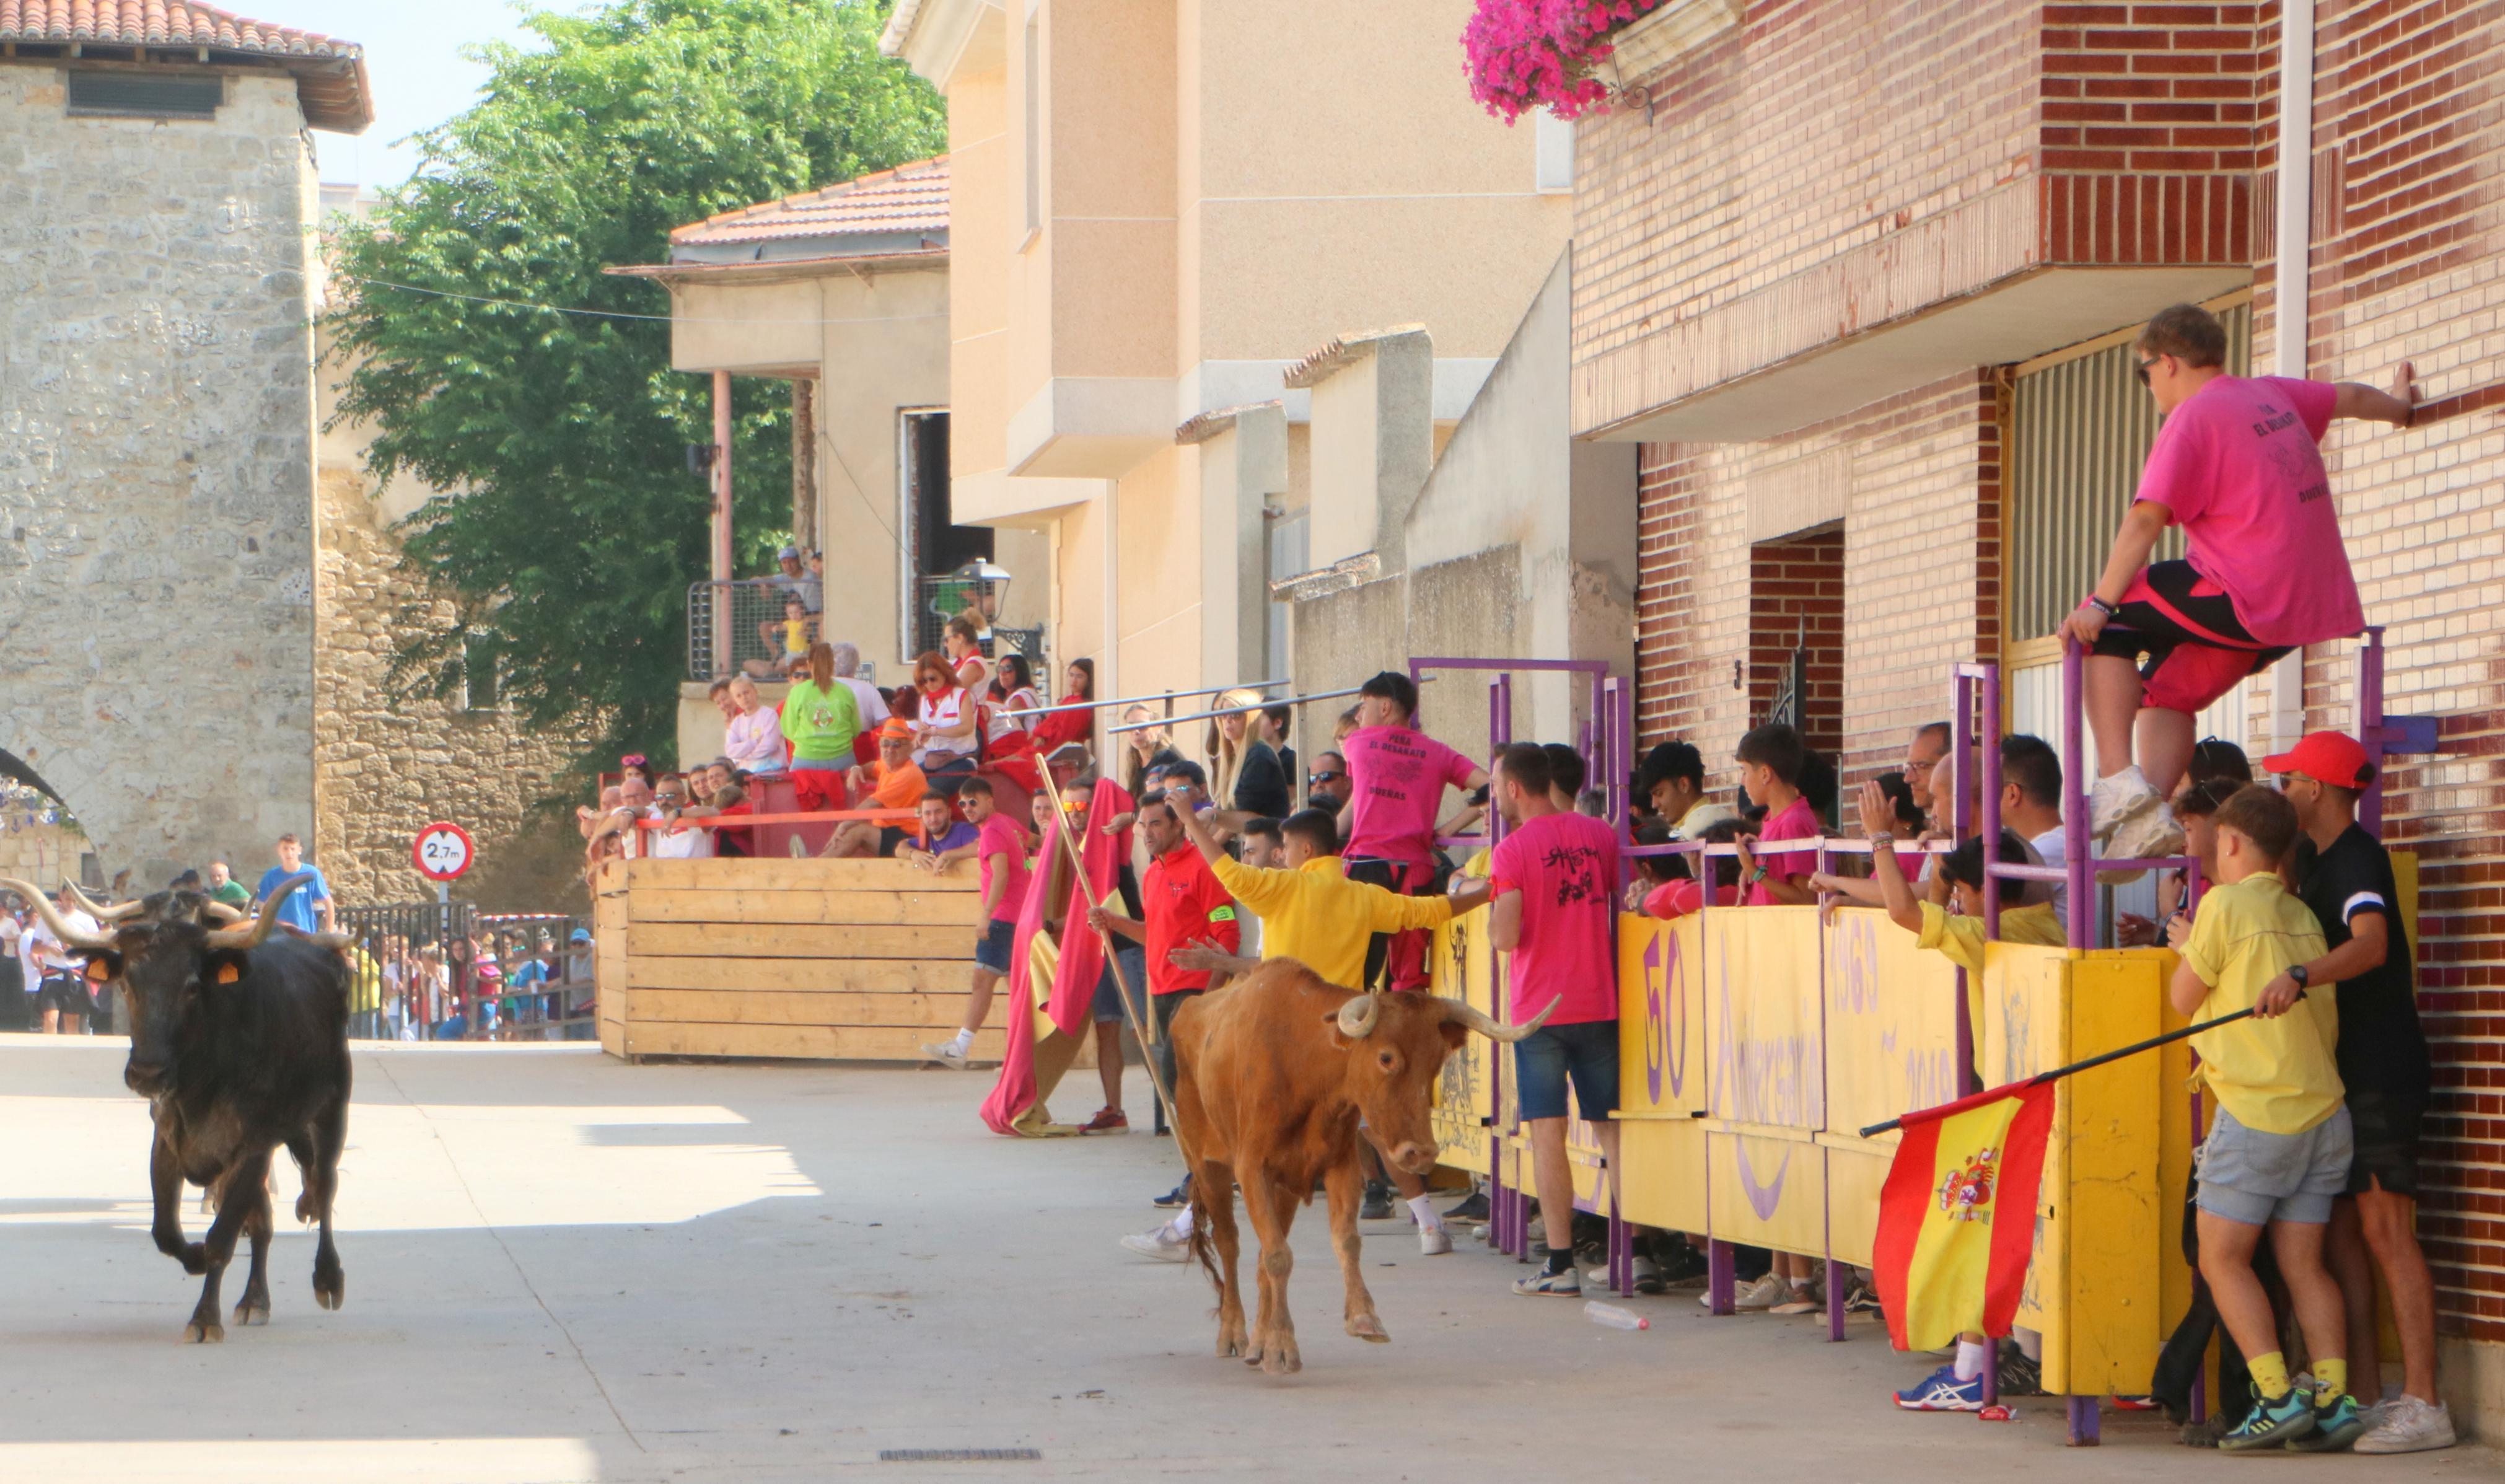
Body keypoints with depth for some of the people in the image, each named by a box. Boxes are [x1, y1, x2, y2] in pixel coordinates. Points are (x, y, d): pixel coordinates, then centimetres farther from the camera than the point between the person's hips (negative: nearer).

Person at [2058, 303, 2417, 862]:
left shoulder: (2194, 417, -9)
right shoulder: (2271, 395, 16)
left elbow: (2146, 520, -17)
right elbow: (2349, 398, 35)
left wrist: (2101, 605, -20)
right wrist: (2400, 407, 56)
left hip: (2246, 599, -9)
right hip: (2313, 601, 9)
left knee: (2106, 627, 1)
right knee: (2168, 687, 20)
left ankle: (2120, 781, -10)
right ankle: (2150, 818, 9)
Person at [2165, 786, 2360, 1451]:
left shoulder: (2226, 904, -8)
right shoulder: (2302, 915, 12)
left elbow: (2185, 998, 1)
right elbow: (2328, 1021, 13)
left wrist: (2185, 947, 19)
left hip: (2255, 1115, -7)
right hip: (2322, 1113, 7)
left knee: (2222, 1259, 0)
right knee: (2303, 1264, 7)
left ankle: (2277, 1397, -11)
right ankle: (2333, 1397, -4)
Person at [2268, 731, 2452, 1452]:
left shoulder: (2358, 862, -16)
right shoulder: (2313, 858, 15)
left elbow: (2370, 944, -36)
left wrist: (2299, 977, -52)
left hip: (2381, 1074, -10)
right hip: (2339, 1071, 10)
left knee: (2386, 1234, -12)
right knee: (2341, 1235, 8)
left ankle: (2423, 1406, -14)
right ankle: (2364, 1396, 12)